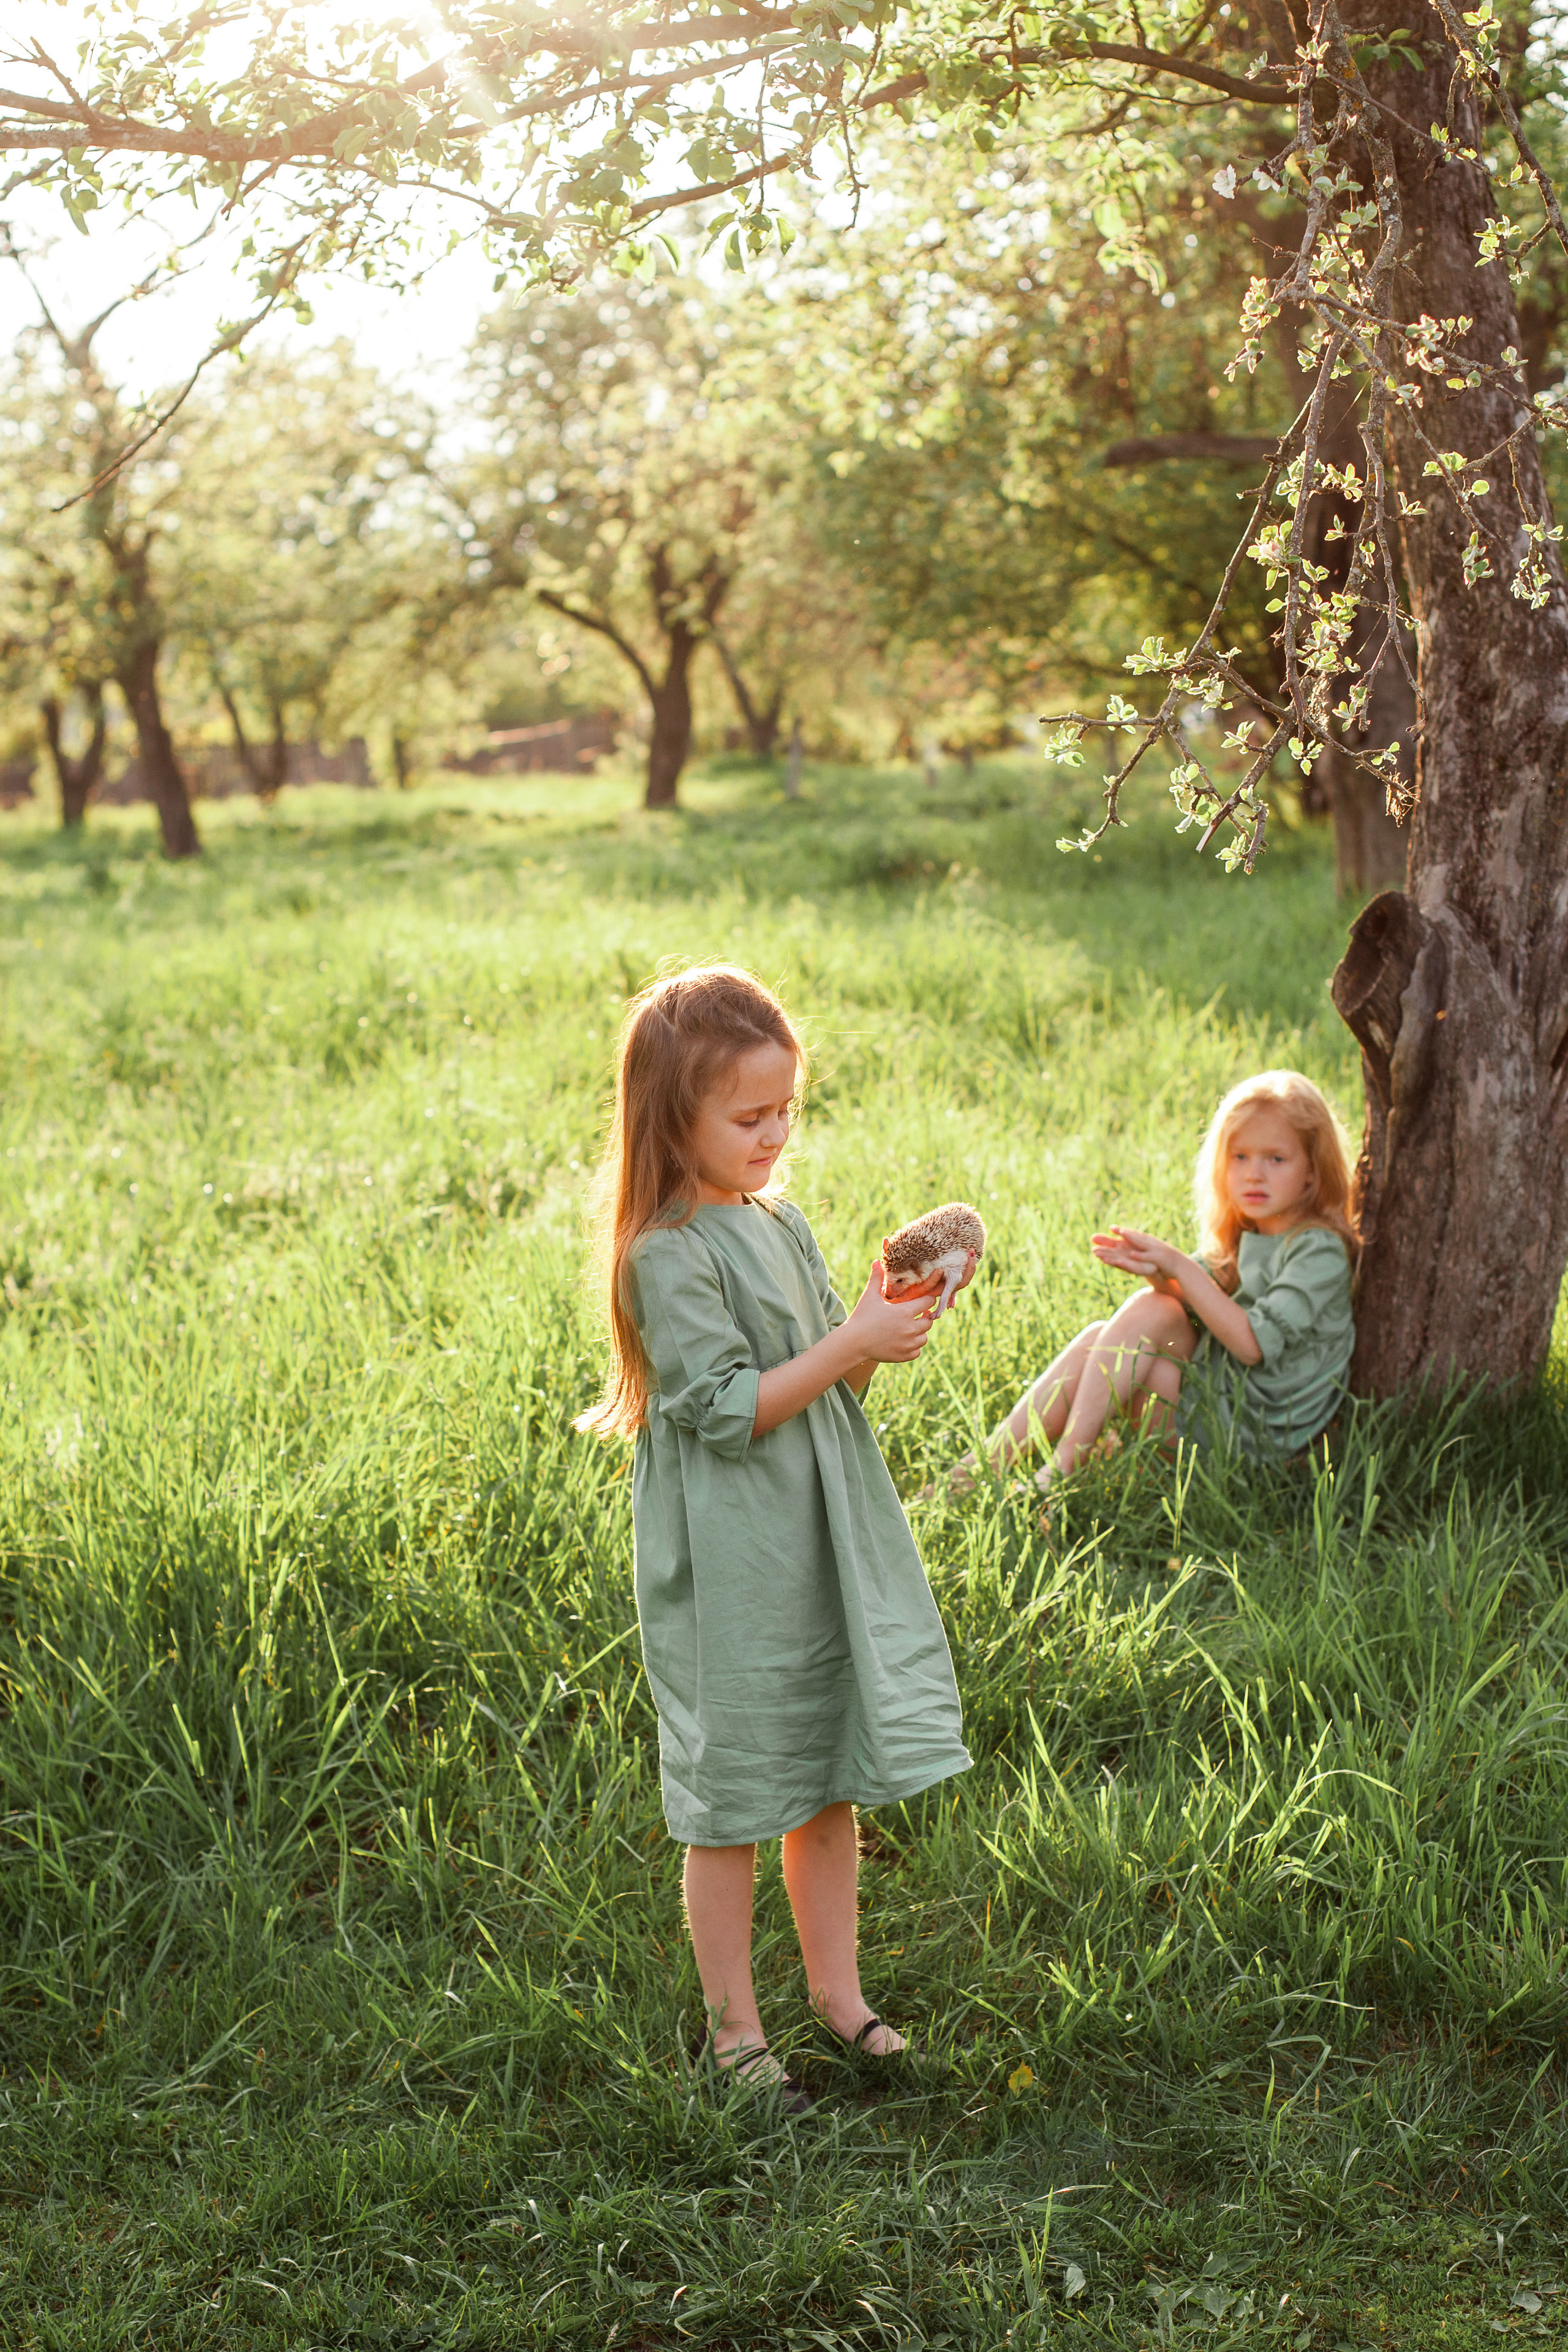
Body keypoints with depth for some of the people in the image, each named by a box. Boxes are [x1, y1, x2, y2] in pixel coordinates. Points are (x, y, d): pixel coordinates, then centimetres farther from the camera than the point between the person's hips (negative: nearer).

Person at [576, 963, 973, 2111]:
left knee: (832, 1779, 16)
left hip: (824, 1544, 7)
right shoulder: (666, 1255, -16)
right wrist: (852, 1343, -20)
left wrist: (885, 1322, -5)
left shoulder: (780, 1223, 9)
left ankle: (838, 1990, 32)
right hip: (728, 1572, -7)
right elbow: (725, 1407, -20)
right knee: (734, 1799, 5)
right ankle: (734, 2028, 20)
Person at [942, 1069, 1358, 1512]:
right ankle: (982, 1466, -14)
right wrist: (1157, 1271, -12)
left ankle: (1060, 1469, -20)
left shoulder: (1320, 1251, -12)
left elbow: (1252, 1343, -20)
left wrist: (1182, 1268, -18)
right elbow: (1190, 1307, 9)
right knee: (1100, 1337, -7)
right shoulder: (1243, 1236, 15)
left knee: (1148, 1311, -20)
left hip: (1257, 1433, -8)